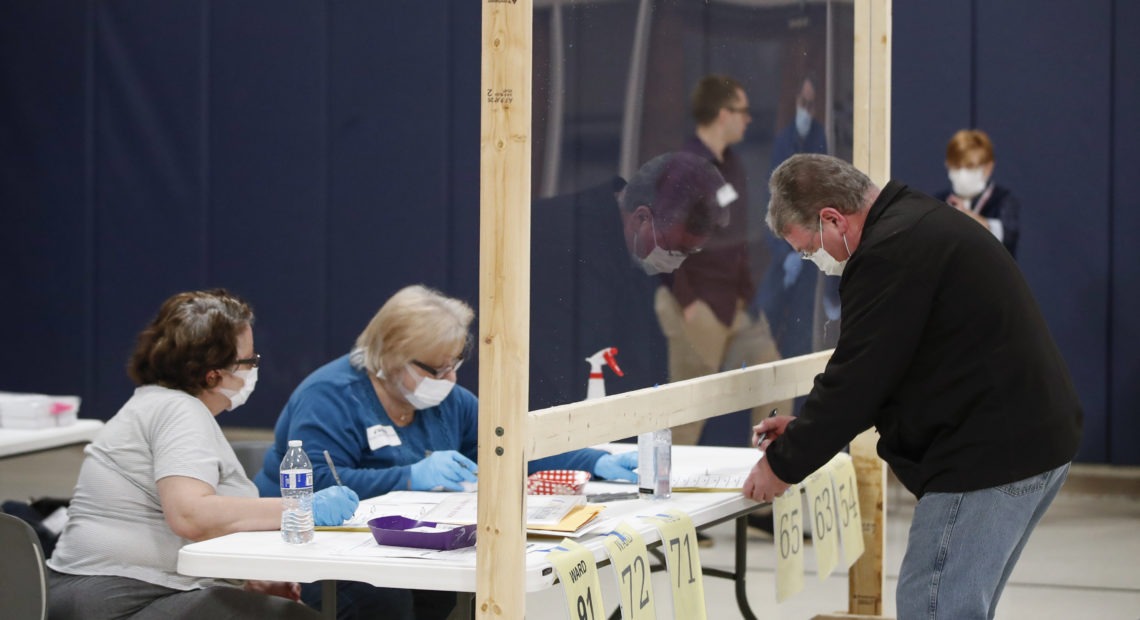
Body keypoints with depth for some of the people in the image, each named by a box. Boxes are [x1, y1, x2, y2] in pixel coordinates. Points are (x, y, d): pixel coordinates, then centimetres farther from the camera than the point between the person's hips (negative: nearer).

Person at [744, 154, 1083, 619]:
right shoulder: (923, 224, 17)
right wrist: (807, 429, 18)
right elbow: (877, 372, 23)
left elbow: (856, 379, -15)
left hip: (989, 456, -11)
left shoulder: (889, 254, -18)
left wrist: (784, 464, -3)